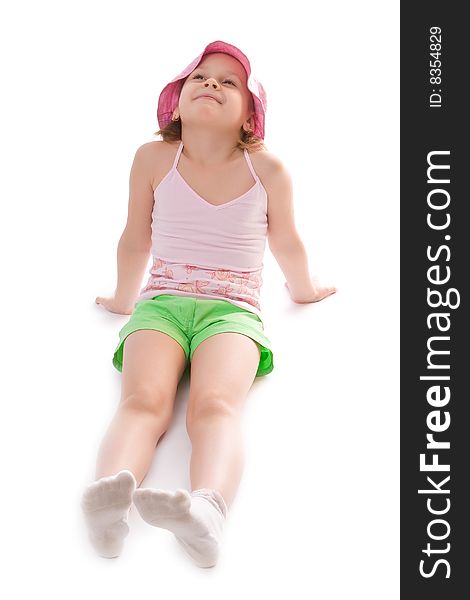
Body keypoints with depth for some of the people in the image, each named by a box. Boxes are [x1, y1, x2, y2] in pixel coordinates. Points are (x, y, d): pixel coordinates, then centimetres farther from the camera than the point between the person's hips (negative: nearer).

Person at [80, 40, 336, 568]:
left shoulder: (268, 169, 6)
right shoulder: (153, 159, 7)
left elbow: (286, 243, 25)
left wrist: (304, 290, 39)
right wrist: (122, 299, 35)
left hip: (234, 311, -1)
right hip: (161, 303, 1)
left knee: (215, 406, -35)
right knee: (143, 401, -33)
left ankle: (206, 508, -62)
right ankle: (110, 493, -60)